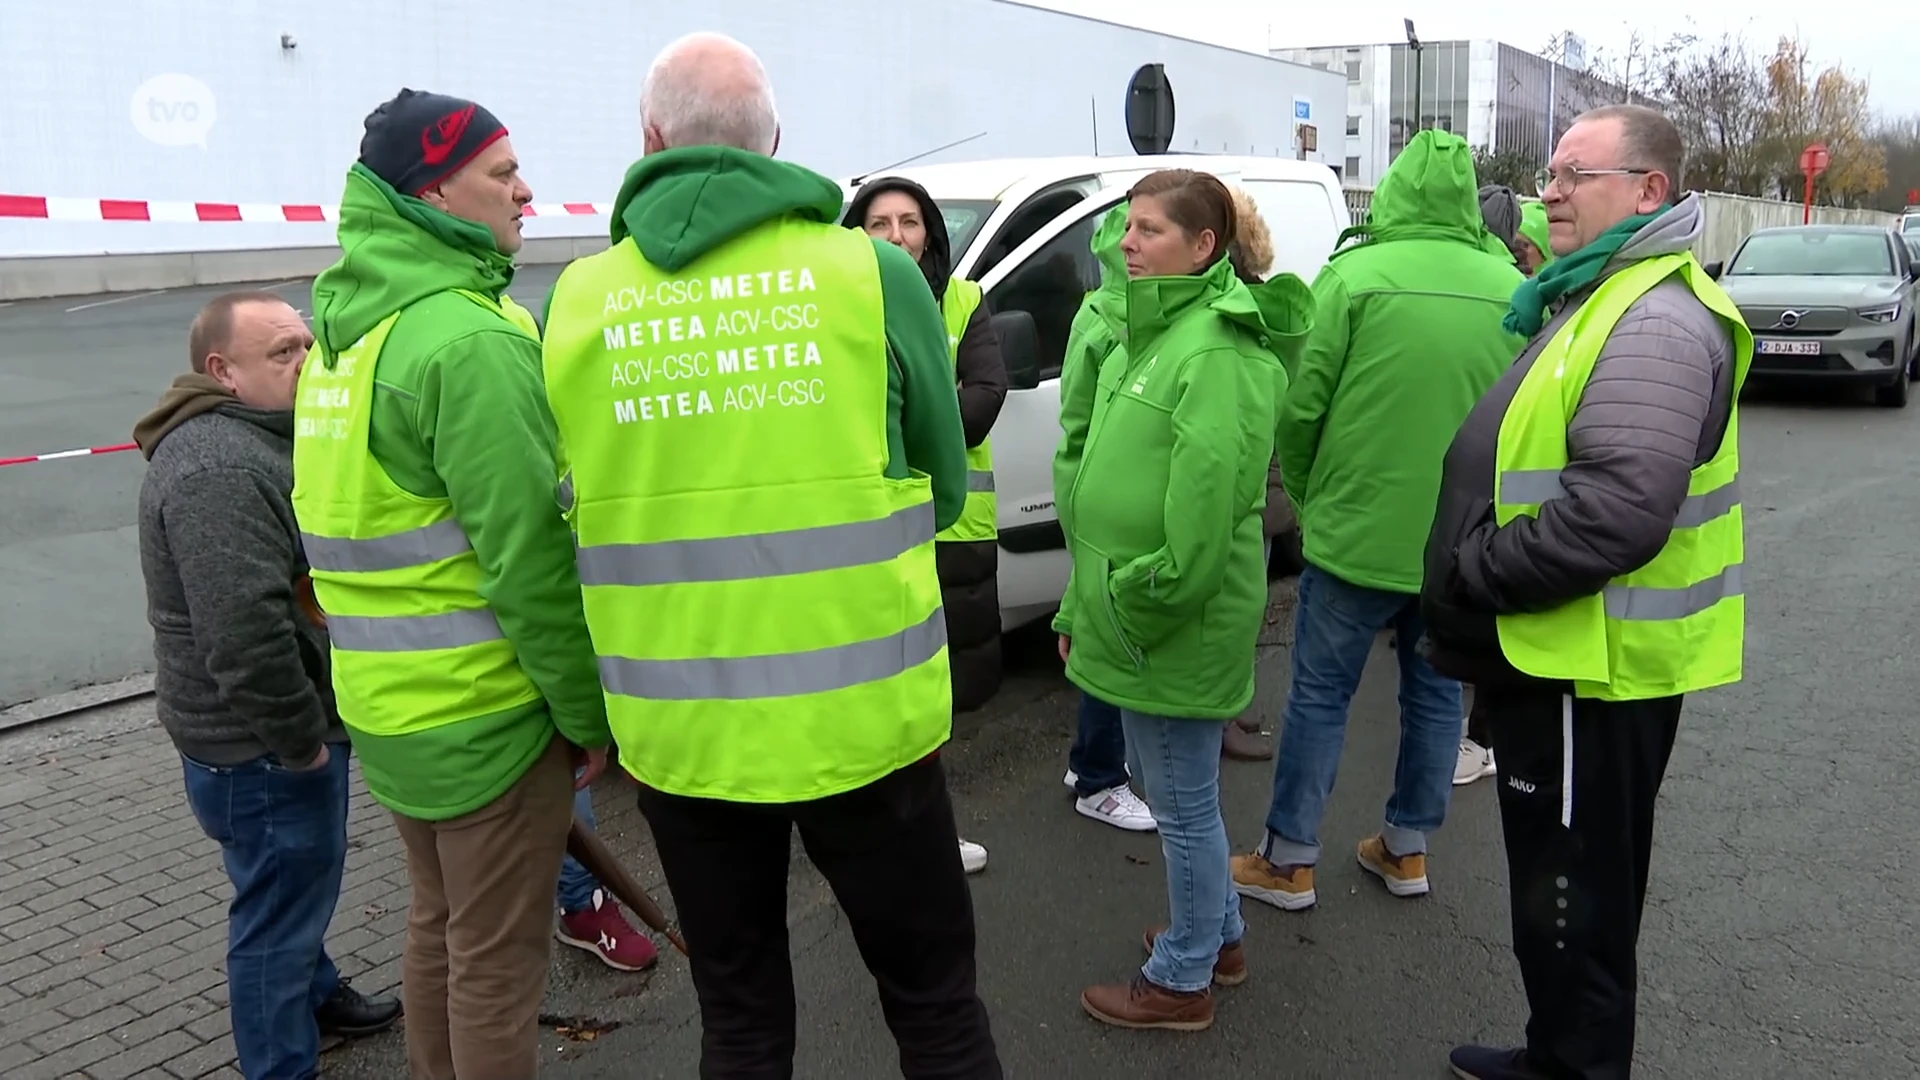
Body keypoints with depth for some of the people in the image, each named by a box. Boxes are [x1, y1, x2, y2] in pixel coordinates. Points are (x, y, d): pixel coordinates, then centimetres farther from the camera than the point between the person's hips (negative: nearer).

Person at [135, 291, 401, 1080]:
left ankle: (315, 995, 48)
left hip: (280, 729, 11)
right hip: (259, 746, -11)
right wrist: (299, 738, -23)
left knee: (295, 886, 28)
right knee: (280, 904, 4)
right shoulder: (218, 467, -26)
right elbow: (244, 635, -33)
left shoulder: (257, 434, 11)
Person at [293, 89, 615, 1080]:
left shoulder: (342, 327, 9)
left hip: (389, 705, 9)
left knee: (439, 925, 23)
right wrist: (589, 711, -13)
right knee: (498, 961, 6)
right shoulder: (470, 339, -20)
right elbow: (527, 553, -23)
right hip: (485, 713, -9)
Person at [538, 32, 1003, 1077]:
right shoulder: (872, 274, -7)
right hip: (858, 716, -2)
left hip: (678, 733, 2)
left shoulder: (575, 303, -1)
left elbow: (571, 512, 7)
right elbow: (941, 486, 4)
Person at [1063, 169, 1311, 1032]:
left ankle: (1182, 981, 24)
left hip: (1176, 624, -10)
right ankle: (1219, 936, 42)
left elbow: (1203, 513, -27)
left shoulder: (1217, 352, -20)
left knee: (1183, 801, 6)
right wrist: (1084, 605, 16)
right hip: (1133, 614, 10)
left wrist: (1145, 604, -17)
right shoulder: (1149, 332, 13)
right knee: (1169, 785, 23)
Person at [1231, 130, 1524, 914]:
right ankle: (1407, 848, 30)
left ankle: (1288, 861, 16)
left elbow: (1305, 405, -9)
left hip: (1357, 528, -4)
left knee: (1320, 694, 8)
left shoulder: (1357, 275, -11)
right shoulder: (1512, 289, 1)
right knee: (1435, 692, 18)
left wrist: (1304, 495, 7)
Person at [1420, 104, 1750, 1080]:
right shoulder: (1596, 298, 15)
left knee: (1572, 899, 3)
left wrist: (1476, 575, -21)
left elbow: (1619, 511, -31)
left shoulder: (1656, 324, -20)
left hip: (1592, 671, -11)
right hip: (1551, 655, 11)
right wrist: (1480, 576, 12)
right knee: (1554, 886, 23)